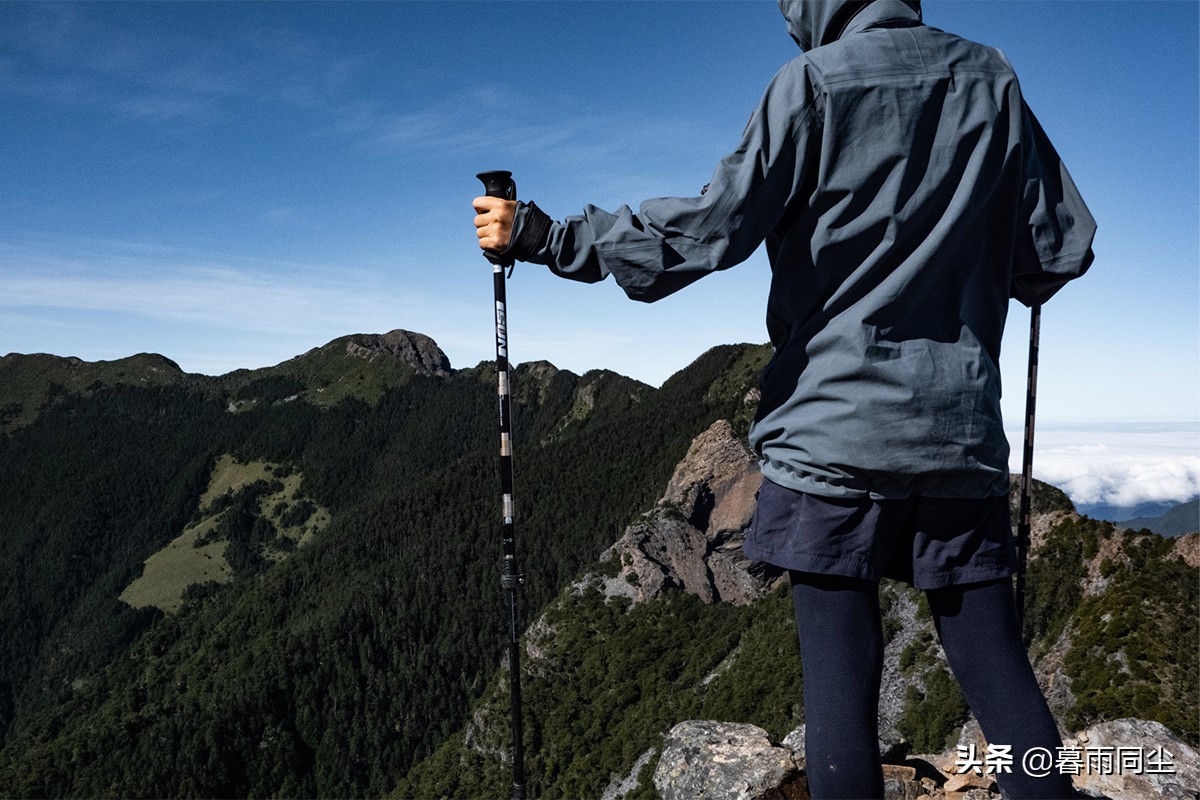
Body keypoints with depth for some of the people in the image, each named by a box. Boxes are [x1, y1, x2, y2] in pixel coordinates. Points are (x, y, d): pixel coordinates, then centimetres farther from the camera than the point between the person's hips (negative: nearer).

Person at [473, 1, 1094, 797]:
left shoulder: (814, 82, -2)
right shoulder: (991, 79, 11)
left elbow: (712, 230, -11)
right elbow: (1062, 247, 12)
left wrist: (542, 237, -5)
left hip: (834, 425, -4)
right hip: (961, 425, 5)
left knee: (840, 672, 1)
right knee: (996, 665, 9)